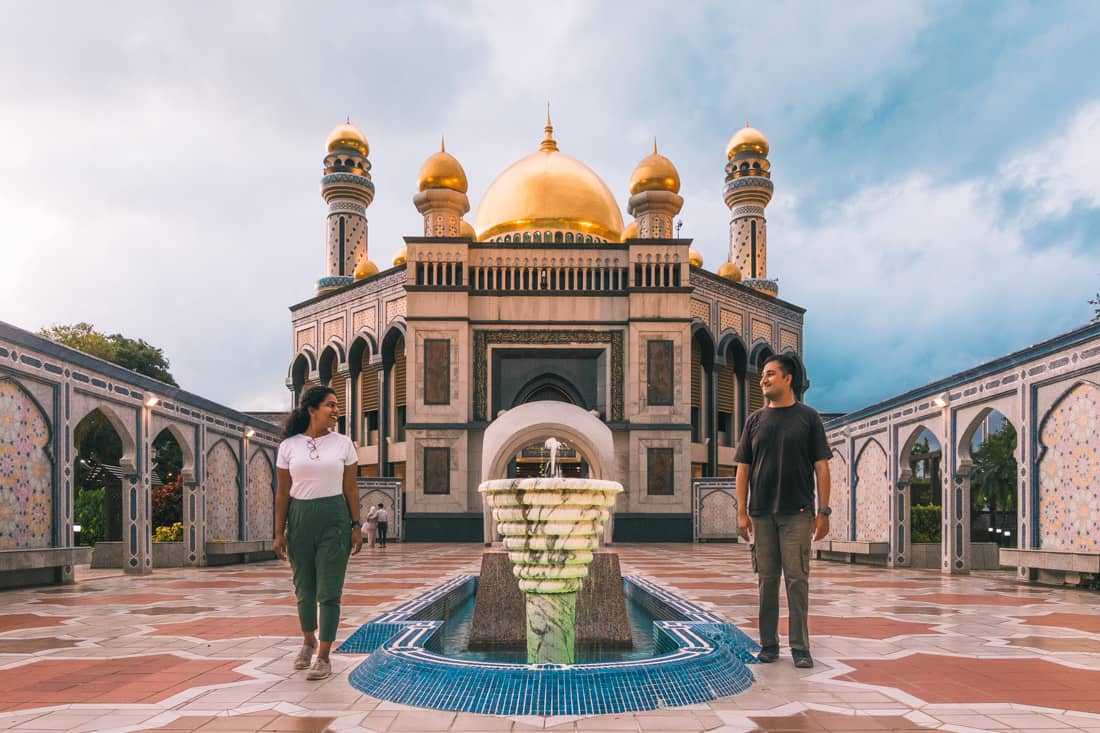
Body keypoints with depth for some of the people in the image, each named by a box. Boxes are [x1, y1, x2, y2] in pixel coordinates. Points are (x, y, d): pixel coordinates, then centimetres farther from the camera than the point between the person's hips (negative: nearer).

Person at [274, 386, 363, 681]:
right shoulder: (289, 446, 1)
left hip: (334, 519, -1)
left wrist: (356, 526, -1)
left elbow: (350, 488, 3)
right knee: (304, 588, 13)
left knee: (329, 591, -4)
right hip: (299, 519, 1)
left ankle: (324, 657, 4)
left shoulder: (343, 444, 1)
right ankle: (308, 641, 37)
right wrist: (279, 532, 0)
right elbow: (282, 492, 2)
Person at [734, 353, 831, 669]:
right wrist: (741, 512, 1)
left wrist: (824, 511, -5)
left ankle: (800, 647, 4)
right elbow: (743, 467, 9)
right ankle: (768, 644, 14)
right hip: (761, 513, 2)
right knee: (767, 578, 6)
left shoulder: (808, 417, 3)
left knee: (797, 578, -3)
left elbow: (821, 465, 1)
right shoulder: (755, 420, 10)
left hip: (797, 512, -2)